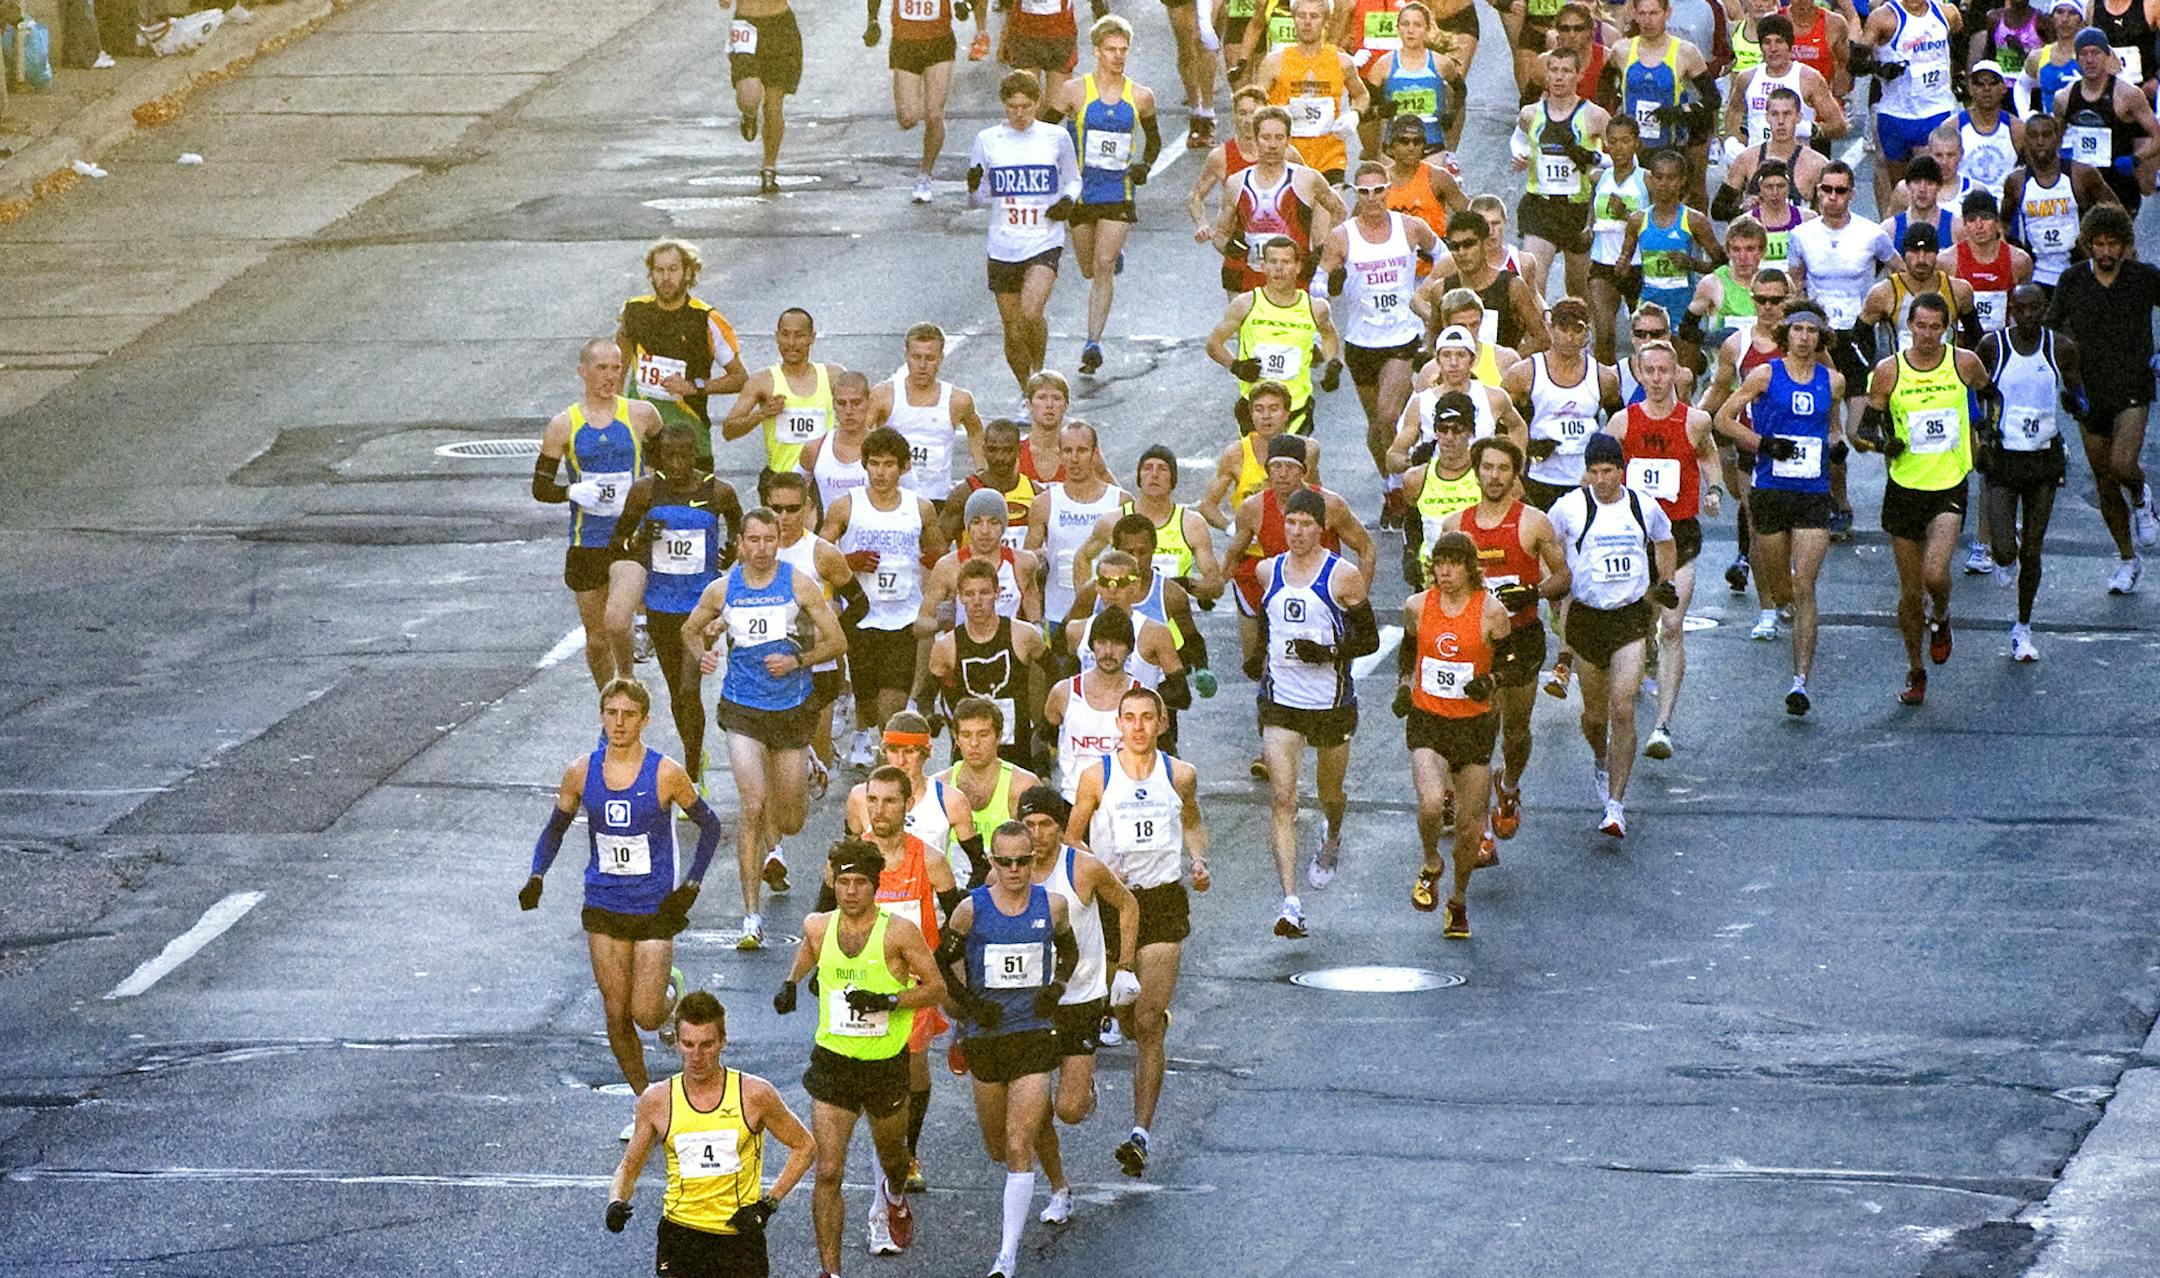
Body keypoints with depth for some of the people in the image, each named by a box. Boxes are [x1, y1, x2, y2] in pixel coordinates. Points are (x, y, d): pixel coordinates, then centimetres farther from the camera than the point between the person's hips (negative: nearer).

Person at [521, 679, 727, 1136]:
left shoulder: (665, 774, -10)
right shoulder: (581, 773, -2)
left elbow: (710, 826, 3)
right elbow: (556, 828, 12)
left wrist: (690, 886, -6)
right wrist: (536, 876, -4)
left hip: (655, 910, -3)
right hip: (603, 909, 3)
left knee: (646, 1016, -7)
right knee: (617, 1014, 3)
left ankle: (671, 988, 29)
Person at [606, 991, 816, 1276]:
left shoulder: (755, 1095, -5)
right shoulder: (656, 1100, 0)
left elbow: (805, 1147, 7)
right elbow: (629, 1168, 10)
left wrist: (768, 1204, -3)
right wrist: (616, 1202, -12)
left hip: (740, 1236, -1)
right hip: (680, 1229, 1)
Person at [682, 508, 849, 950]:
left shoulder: (800, 585, -5)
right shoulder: (722, 590, -1)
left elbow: (837, 641, -1)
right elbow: (690, 629, 17)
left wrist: (796, 661, -15)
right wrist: (702, 654, -5)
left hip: (791, 710, 1)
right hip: (742, 710, -1)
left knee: (790, 821, 11)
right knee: (752, 806, -18)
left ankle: (770, 846, 51)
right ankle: (751, 914, -14)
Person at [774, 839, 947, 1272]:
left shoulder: (899, 932, -14)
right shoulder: (818, 927, -3)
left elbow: (936, 988, -9)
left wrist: (888, 1001, -21)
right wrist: (792, 982, 22)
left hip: (887, 1063, -1)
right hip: (833, 1063, 1)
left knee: (891, 1153, 23)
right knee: (828, 1172, -10)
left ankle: (893, 1198, 61)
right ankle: (830, 1271, -7)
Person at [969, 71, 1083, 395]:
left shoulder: (1056, 137, 1)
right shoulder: (988, 140, 3)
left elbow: (1074, 180, 15)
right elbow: (976, 197, 8)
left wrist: (1068, 200, -6)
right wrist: (974, 187, -15)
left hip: (1044, 243, -2)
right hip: (1003, 245, 2)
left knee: (1031, 314, -24)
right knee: (1013, 331, 5)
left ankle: (1040, 372, 0)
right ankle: (1027, 395, 25)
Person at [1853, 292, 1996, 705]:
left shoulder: (1964, 364, -3)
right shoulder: (1888, 371, -5)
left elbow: (1991, 396, 20)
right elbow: (1863, 431, 1)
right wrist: (1882, 443, -20)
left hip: (1950, 487, -1)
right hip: (1905, 487, 1)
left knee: (1935, 574, -20)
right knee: (1910, 590, 6)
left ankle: (1940, 620, 15)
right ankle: (1915, 669, 25)